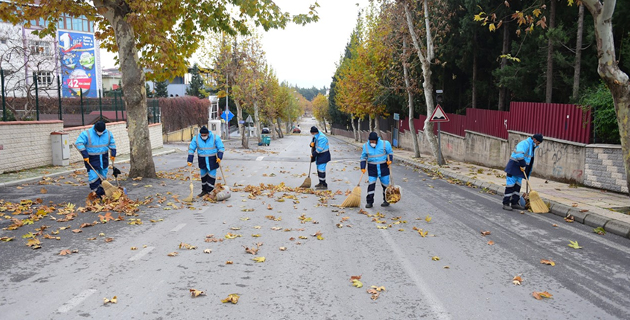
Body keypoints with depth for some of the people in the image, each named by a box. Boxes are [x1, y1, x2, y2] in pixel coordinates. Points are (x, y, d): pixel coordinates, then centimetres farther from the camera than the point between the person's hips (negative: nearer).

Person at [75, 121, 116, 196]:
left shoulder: (108, 134, -3)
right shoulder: (87, 134, -16)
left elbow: (112, 143, 12)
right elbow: (79, 143, -17)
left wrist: (113, 153, 5)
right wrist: (85, 155, -22)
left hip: (103, 159, 4)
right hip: (91, 159, -4)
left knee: (103, 175, 14)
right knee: (93, 176, -10)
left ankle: (102, 191, 28)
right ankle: (97, 193, -5)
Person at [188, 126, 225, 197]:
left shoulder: (215, 138, -13)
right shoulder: (196, 138, -8)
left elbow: (221, 148, -7)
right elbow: (191, 149, -2)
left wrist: (219, 157, -21)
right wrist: (190, 160, -7)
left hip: (212, 160, -2)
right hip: (202, 161, 2)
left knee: (211, 175, -3)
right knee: (203, 175, 10)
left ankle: (209, 191, 5)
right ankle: (204, 190, 24)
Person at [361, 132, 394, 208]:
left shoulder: (385, 144, -7)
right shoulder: (366, 146, -1)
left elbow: (390, 152, 6)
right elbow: (363, 157, 8)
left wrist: (389, 160, -11)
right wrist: (363, 167, 0)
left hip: (383, 167, -1)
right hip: (372, 168, 1)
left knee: (385, 184, 6)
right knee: (371, 185, -5)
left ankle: (386, 201, 21)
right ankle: (370, 202, 2)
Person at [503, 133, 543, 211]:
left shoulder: (532, 146, 17)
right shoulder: (525, 143, -15)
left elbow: (530, 160, 26)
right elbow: (519, 155, -31)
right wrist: (522, 165, -22)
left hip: (520, 168, 10)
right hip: (514, 166, -10)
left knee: (517, 186, 11)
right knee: (510, 185, -8)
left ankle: (514, 203, 17)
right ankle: (506, 204, -5)